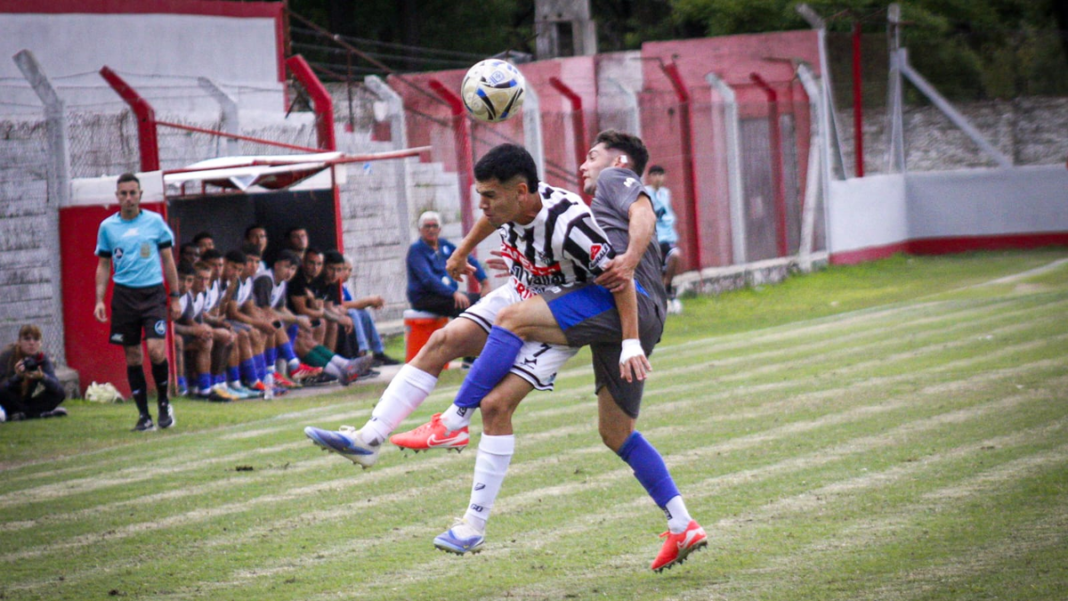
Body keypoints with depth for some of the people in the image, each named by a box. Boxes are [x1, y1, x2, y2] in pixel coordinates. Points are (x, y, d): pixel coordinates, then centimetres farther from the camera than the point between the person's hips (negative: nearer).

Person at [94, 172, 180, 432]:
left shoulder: (155, 222, 3)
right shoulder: (107, 227, 6)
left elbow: (168, 259, 8)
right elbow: (103, 265, 12)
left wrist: (175, 297, 6)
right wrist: (99, 300, 3)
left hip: (153, 293, -2)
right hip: (124, 296, 2)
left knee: (155, 349, -16)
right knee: (132, 356, 2)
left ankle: (164, 402, 6)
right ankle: (143, 415, 9)